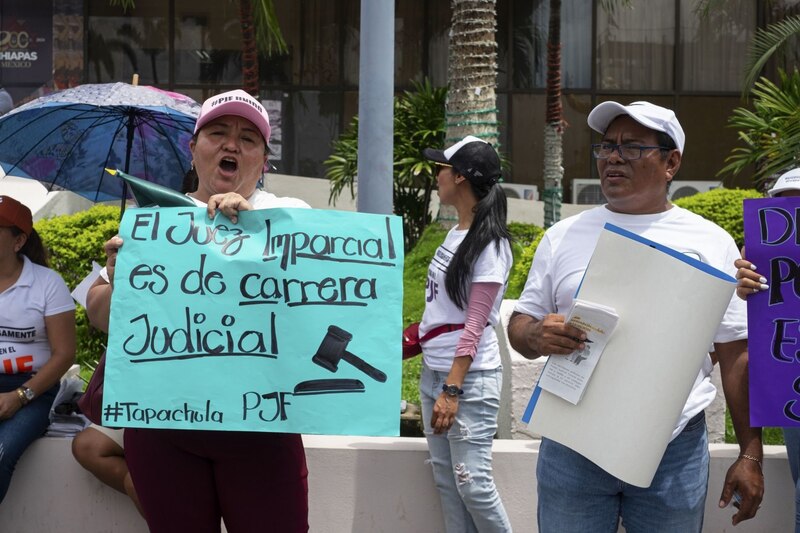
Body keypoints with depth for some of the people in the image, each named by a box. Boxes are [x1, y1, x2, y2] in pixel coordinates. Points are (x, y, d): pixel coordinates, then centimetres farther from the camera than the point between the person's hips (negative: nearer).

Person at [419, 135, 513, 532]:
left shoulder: (489, 245, -13)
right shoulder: (455, 234, 10)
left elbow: (474, 326, -17)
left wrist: (452, 390, -21)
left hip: (470, 378, -8)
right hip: (433, 373, 8)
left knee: (472, 484, -9)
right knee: (446, 481, 9)